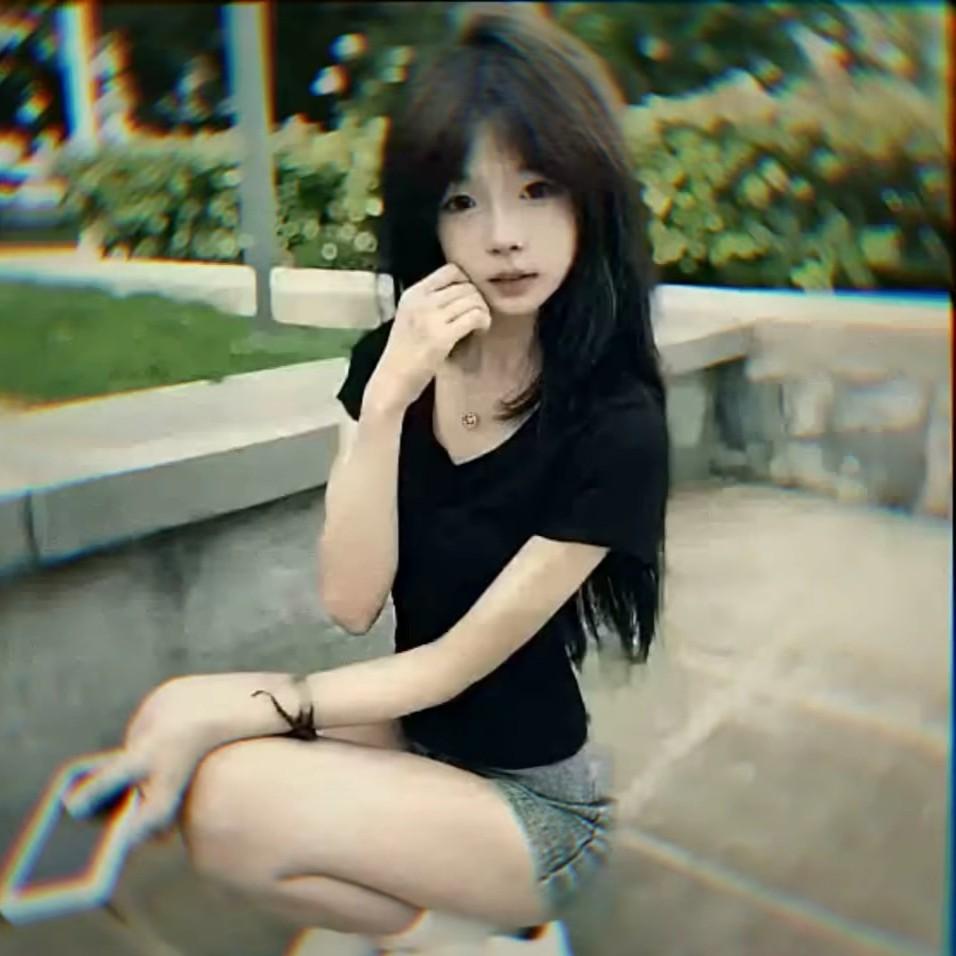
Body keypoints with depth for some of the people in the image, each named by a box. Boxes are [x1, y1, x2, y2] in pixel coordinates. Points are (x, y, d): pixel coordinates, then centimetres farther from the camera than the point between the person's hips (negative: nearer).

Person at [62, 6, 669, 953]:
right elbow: (349, 601, -14)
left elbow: (457, 662, -20)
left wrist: (227, 716, -20)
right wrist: (387, 398, -26)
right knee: (171, 719, -17)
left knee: (227, 804, -26)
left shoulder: (615, 428, -22)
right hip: (414, 745, 6)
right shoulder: (390, 360, -5)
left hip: (535, 801, -6)